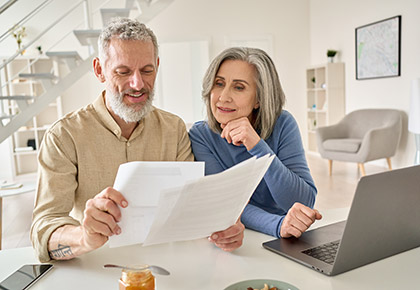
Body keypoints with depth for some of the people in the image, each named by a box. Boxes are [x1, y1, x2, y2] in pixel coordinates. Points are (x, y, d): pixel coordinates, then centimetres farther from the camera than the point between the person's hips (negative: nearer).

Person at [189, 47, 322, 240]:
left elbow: (306, 202, -14)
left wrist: (258, 146, -24)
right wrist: (279, 225, -34)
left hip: (283, 246, 1)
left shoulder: (282, 125, -7)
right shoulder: (200, 135, -8)